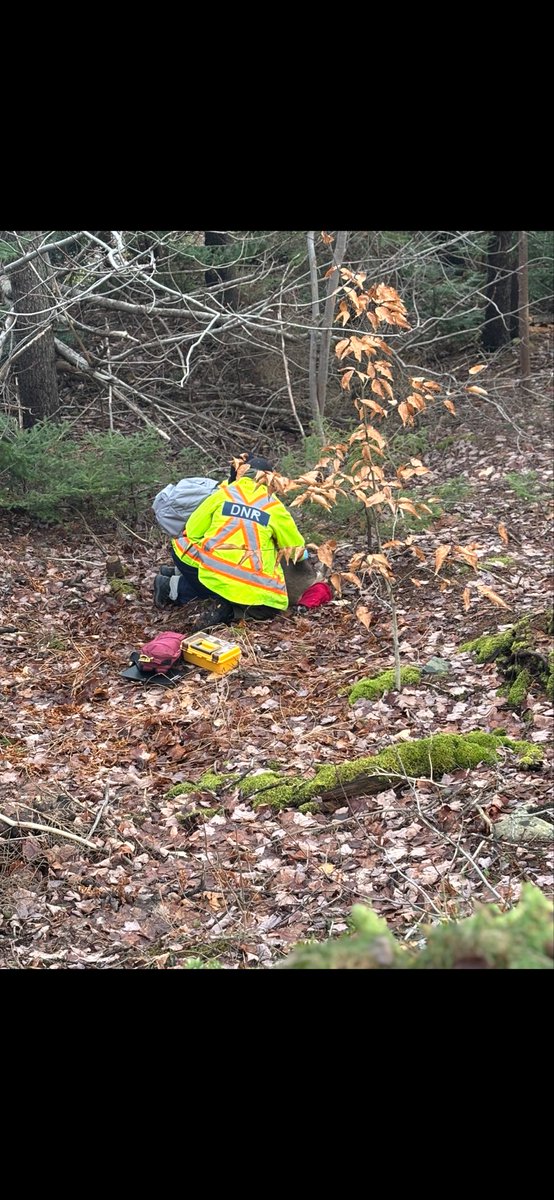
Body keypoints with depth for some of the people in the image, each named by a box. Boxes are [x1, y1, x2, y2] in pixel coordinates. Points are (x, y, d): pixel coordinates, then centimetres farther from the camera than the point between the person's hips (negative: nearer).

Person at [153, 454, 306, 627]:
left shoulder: (222, 494, 7)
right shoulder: (275, 507, 7)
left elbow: (192, 531, 7)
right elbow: (296, 549, 14)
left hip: (213, 574, 1)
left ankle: (175, 587, 5)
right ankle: (229, 609, -3)